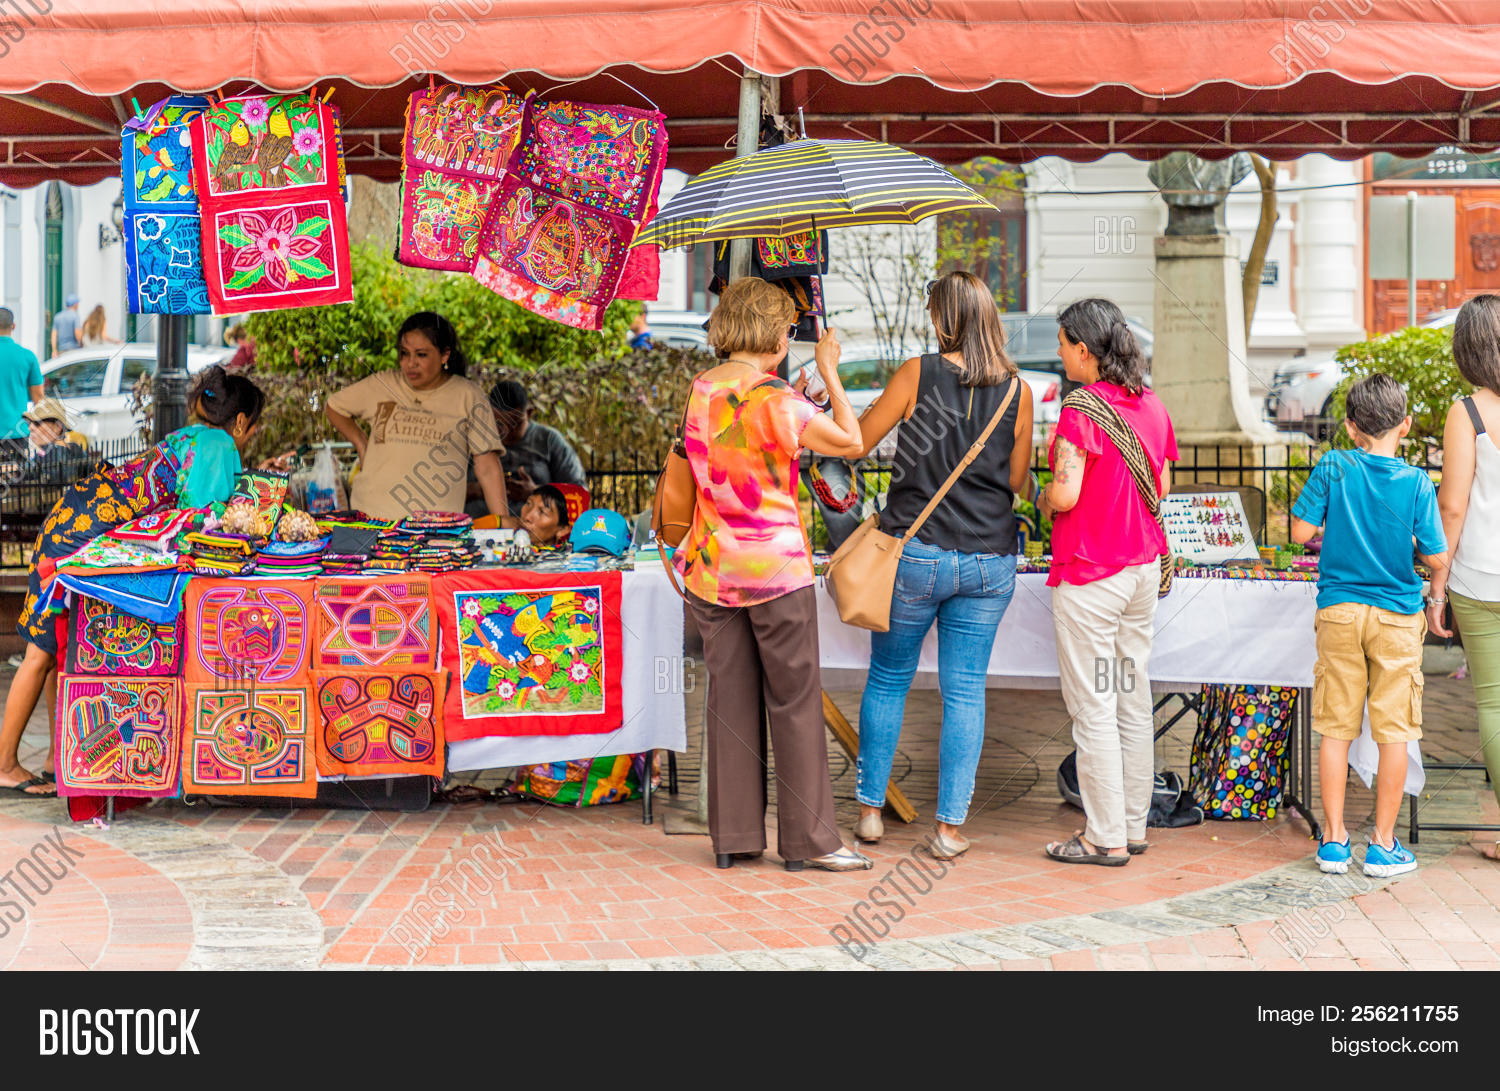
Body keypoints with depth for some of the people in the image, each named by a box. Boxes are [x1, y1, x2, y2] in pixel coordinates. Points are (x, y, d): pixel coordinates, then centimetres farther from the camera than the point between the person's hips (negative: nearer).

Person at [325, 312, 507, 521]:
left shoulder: (468, 396, 3)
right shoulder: (381, 385, 8)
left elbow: (487, 468, 1)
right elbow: (334, 407, 28)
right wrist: (361, 445, 15)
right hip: (370, 514, 1)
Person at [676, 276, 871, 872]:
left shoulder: (698, 391, 5)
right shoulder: (777, 401, -15)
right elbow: (850, 439, -7)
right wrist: (829, 371, 3)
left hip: (711, 568, 6)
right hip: (775, 565, -6)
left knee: (728, 698, 10)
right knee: (795, 701, 3)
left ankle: (732, 835, 14)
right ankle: (809, 838, 9)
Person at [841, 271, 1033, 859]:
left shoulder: (917, 373, -8)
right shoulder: (1017, 390, -1)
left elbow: (854, 442, -1)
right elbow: (1016, 479, 7)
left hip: (917, 553, -2)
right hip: (989, 560, 2)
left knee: (887, 679, 14)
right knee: (965, 690, 7)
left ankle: (870, 809, 20)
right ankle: (950, 826, 7)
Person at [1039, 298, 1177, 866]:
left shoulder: (1082, 409, -16)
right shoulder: (1151, 404, 7)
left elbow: (1066, 494, -22)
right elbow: (1162, 486, 13)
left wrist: (1043, 498, -1)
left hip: (1090, 573, -8)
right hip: (1143, 564, 8)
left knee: (1093, 706, -1)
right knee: (1133, 696, 14)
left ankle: (1106, 838, 4)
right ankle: (1133, 824, 22)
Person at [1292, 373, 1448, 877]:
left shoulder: (1334, 468, -6)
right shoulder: (1416, 483, -7)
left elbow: (1300, 532, -5)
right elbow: (1438, 558, -8)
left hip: (1339, 610, 1)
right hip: (1396, 617, -1)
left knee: (1335, 728, 8)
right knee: (1393, 731, 5)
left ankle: (1333, 839, 11)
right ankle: (1383, 844, 9)